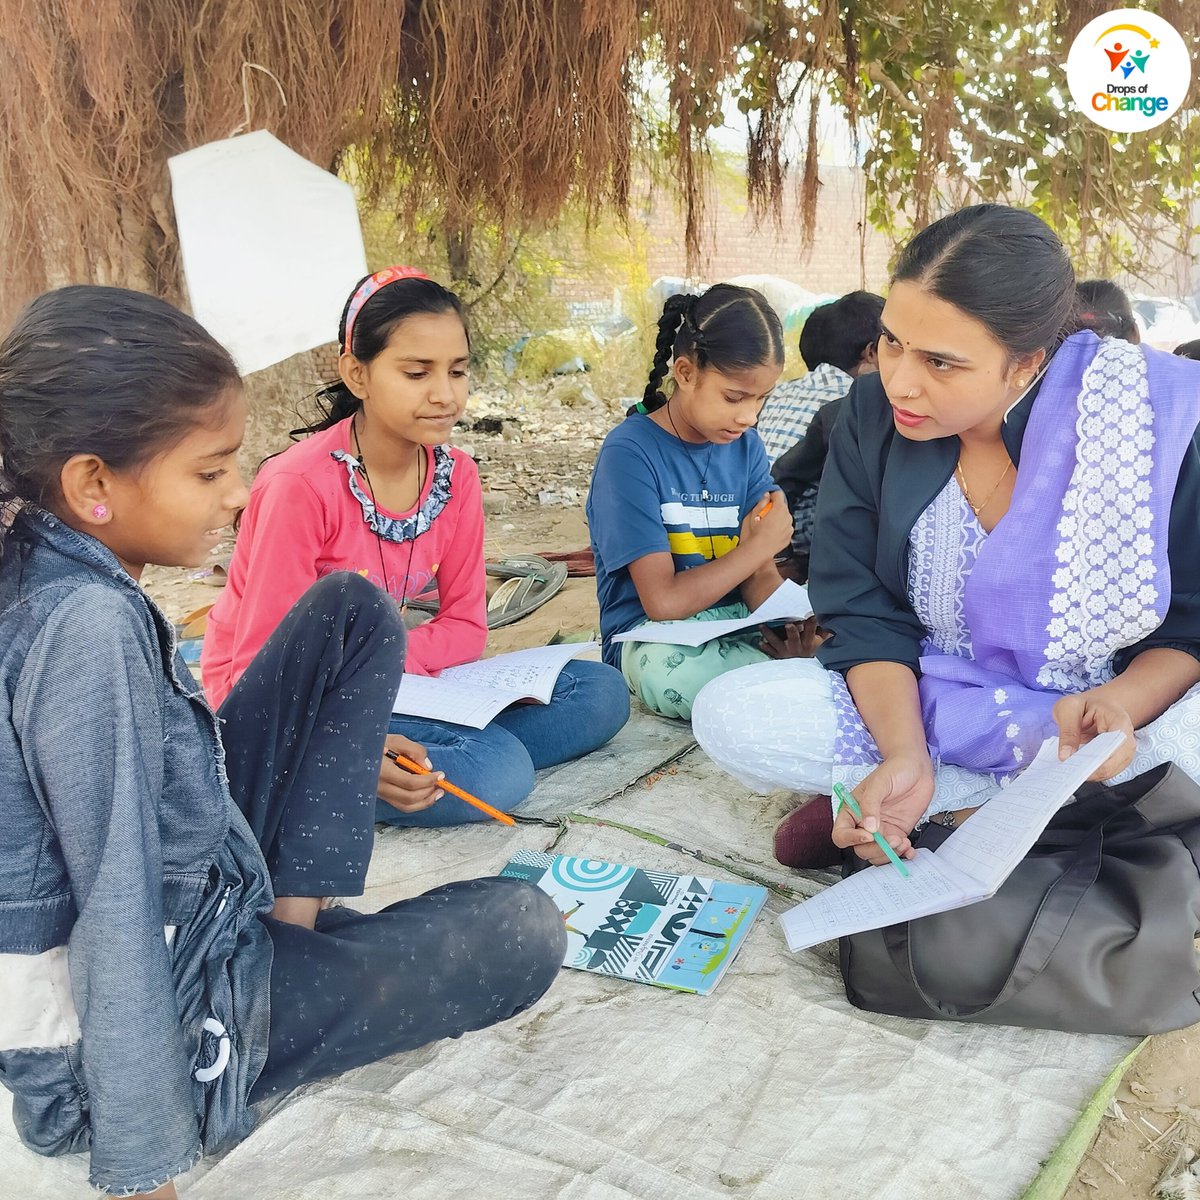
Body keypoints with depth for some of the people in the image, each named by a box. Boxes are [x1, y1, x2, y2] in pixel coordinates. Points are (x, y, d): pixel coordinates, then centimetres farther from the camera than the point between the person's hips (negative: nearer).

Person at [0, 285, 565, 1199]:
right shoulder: (89, 625, -31)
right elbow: (117, 923, -29)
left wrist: (333, 736, 16)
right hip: (140, 1025, -8)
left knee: (354, 612, 4)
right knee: (522, 932, -7)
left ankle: (289, 917, 4)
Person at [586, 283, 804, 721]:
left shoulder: (745, 446, 7)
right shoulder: (629, 453, -12)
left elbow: (760, 575, 2)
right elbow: (664, 601, -17)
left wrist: (786, 625, -21)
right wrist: (761, 545, -9)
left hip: (739, 623, 4)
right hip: (654, 638, -3)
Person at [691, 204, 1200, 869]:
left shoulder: (1143, 424, -15)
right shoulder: (871, 420, -9)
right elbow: (867, 619, -8)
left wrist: (1121, 701, -31)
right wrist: (905, 754, -26)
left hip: (1102, 717, -1)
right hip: (918, 708, 2)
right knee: (727, 715, -19)